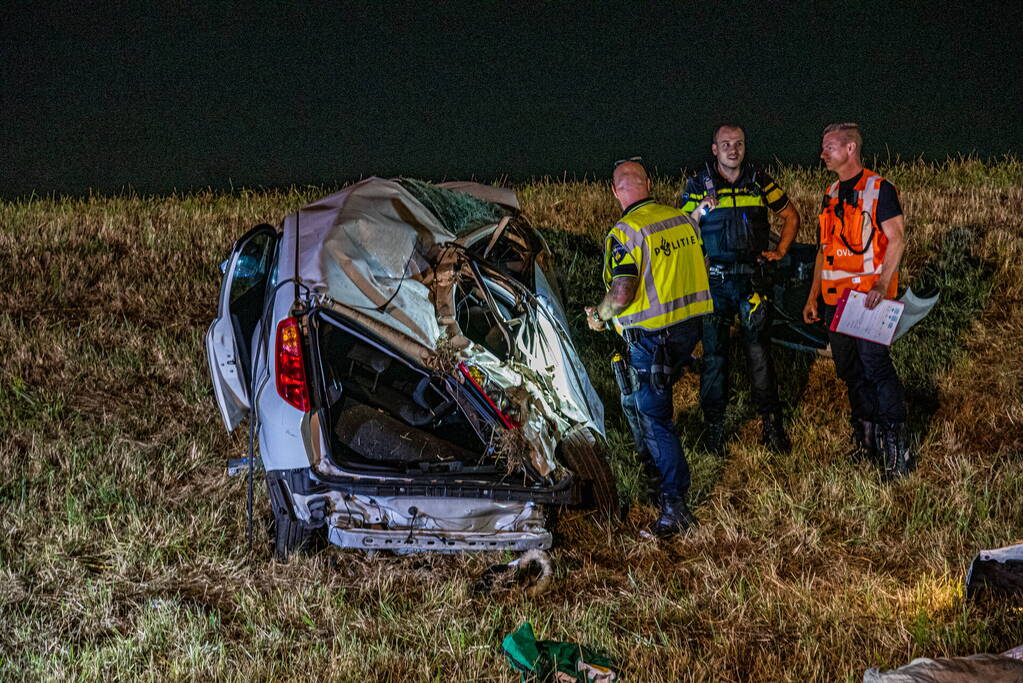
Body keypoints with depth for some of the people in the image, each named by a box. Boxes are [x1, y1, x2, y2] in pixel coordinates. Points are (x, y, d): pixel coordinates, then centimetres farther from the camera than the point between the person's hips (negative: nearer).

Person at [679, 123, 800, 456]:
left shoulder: (759, 181, 7)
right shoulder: (698, 186, 2)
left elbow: (791, 215, 19)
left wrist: (780, 251, 9)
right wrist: (699, 212, -14)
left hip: (752, 279, 1)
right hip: (714, 282, -1)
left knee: (759, 352, 0)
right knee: (714, 354, 2)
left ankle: (772, 425, 8)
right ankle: (714, 427, 11)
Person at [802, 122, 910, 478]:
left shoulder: (879, 189, -6)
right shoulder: (831, 194, 16)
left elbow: (896, 239, -11)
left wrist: (882, 285, -24)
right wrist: (813, 295, 17)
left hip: (868, 296, -7)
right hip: (835, 297, 7)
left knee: (875, 364, -13)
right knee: (849, 369, 10)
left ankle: (895, 445, -8)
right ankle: (866, 439, 19)